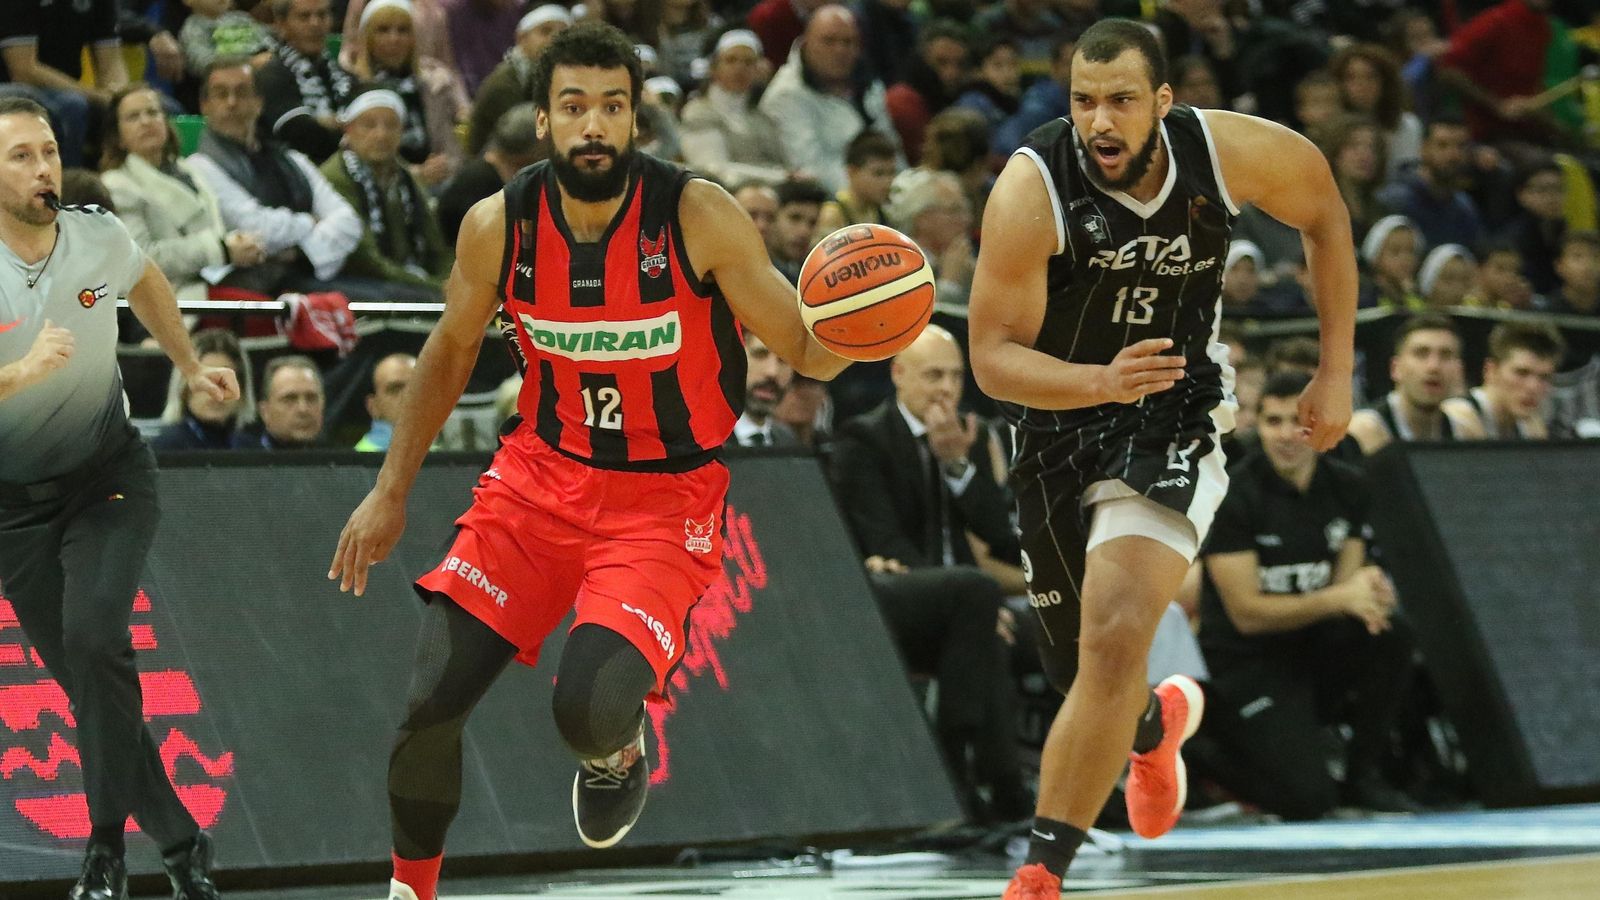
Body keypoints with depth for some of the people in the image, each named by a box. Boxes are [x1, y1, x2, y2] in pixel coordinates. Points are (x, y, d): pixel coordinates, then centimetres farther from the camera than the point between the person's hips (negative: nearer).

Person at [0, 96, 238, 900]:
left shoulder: (99, 237, -10)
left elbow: (145, 284, 16)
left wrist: (190, 367, 25)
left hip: (108, 479, 0)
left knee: (94, 637, -22)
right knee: (83, 678, 3)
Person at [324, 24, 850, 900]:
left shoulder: (698, 218, -19)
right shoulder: (499, 226, -9)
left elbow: (807, 353, -12)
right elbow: (451, 351, 9)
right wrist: (389, 492, 9)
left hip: (662, 500, -3)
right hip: (541, 476, 3)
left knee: (589, 710, -24)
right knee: (427, 701, -7)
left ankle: (617, 753, 15)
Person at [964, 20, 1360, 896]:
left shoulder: (1229, 152, -18)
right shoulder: (1031, 190, -26)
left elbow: (1323, 208, 4)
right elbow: (993, 357, -24)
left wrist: (1337, 372, 4)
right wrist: (1103, 382, -43)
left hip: (1172, 423, -1)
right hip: (1061, 413, 1)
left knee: (1114, 643, -23)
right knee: (1084, 674, 16)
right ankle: (1157, 723, 54)